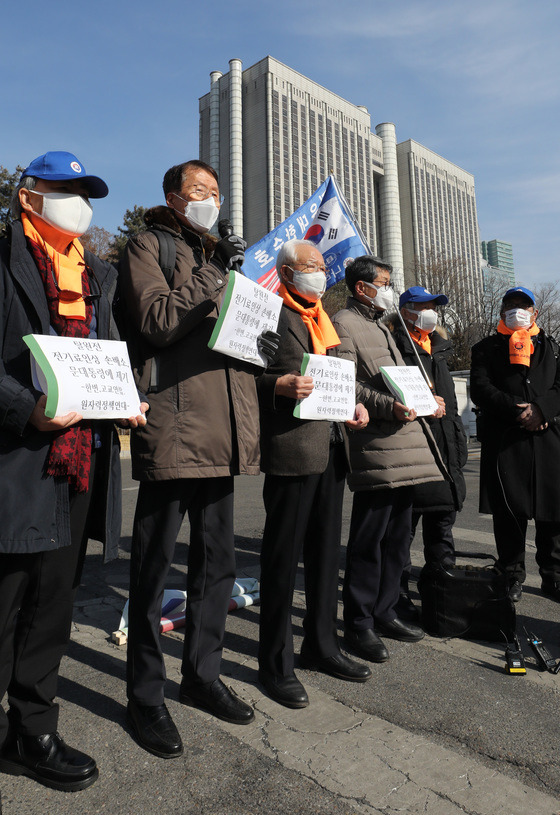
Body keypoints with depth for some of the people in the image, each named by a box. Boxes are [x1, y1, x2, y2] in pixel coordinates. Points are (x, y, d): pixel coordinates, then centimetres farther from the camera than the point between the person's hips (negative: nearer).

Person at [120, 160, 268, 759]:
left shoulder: (219, 254, 25)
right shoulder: (148, 246, 5)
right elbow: (157, 320, -12)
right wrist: (214, 273, -13)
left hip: (221, 433, 7)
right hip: (172, 430, -7)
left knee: (217, 565, 14)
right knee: (152, 567, 4)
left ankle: (202, 675, 32)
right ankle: (145, 695, 22)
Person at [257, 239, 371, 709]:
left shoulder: (321, 321, 23)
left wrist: (353, 405, 8)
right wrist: (281, 385, -26)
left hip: (330, 449, 9)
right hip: (291, 451, -8)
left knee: (326, 554, 16)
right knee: (283, 559, 1)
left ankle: (322, 647, 33)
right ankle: (276, 665, 17)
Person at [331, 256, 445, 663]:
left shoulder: (381, 327, 26)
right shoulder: (344, 325, -4)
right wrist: (389, 406, -25)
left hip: (404, 444, 10)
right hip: (375, 449, -10)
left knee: (398, 536, 15)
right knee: (368, 538, -2)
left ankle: (384, 612, 29)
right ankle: (359, 623, 12)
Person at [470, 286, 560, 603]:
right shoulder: (487, 348, 11)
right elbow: (480, 389, -2)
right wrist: (516, 410, -14)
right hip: (503, 439, -2)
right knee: (509, 510, 1)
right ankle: (513, 575, 16)